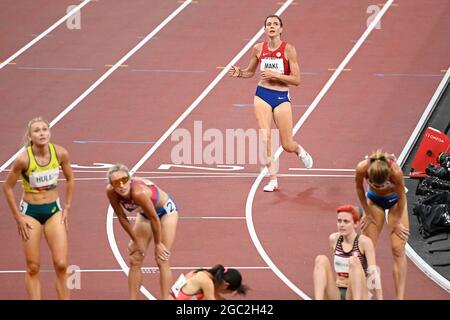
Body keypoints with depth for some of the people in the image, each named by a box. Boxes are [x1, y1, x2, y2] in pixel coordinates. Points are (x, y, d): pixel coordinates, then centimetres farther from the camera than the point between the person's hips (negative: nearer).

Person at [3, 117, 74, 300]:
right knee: (33, 267, 2)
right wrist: (18, 217, -7)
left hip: (54, 210, 2)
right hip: (30, 211, -2)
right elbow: (8, 187, -8)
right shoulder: (24, 159, -20)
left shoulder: (60, 154, -11)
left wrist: (67, 208, 5)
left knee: (61, 265, -4)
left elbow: (69, 179, 7)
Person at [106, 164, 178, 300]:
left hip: (165, 210, -6)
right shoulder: (111, 192, -26)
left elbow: (154, 219, -29)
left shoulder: (138, 192, -43)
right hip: (144, 213, 6)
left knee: (162, 261, -9)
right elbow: (122, 217, -10)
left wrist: (158, 244, -16)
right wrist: (136, 241, -4)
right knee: (135, 261, 3)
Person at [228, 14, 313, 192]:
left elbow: (296, 80, -10)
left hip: (282, 97, -2)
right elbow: (250, 71, 16)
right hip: (262, 95, 2)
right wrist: (239, 73, -5)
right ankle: (273, 179, 4)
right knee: (265, 139, -9)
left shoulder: (288, 49, -9)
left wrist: (274, 75, -20)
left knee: (287, 145, 3)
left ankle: (300, 151, 40)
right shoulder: (258, 49, 0)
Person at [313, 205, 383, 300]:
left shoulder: (364, 242, -9)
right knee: (321, 259, -17)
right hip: (337, 295, 4)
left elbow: (374, 274, -14)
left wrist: (379, 299, -21)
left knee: (354, 260, -28)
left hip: (358, 295, -4)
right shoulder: (333, 239, 4)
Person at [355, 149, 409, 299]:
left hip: (394, 199, -2)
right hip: (374, 199, 2)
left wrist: (397, 221, -9)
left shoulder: (396, 172, -40)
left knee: (398, 249, -7)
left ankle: (400, 297, -8)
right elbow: (359, 189, -13)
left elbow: (401, 196, -21)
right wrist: (368, 214, -3)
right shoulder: (362, 168, -36)